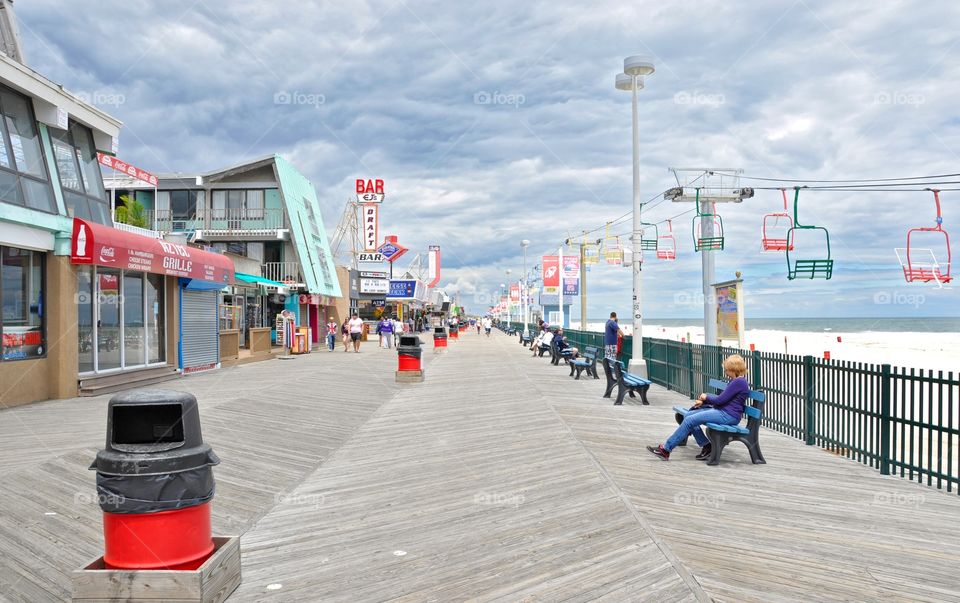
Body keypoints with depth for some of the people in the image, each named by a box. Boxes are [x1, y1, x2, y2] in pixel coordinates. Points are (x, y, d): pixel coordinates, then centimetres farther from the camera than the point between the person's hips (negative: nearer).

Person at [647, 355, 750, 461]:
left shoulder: (739, 382, -15)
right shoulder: (734, 381, 17)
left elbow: (720, 400, -17)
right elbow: (721, 398, 20)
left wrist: (706, 397, 2)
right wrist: (703, 401, 8)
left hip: (728, 415, -10)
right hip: (721, 410, 10)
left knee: (690, 420, -16)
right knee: (688, 415, -1)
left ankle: (665, 449, -12)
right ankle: (706, 446, 2)